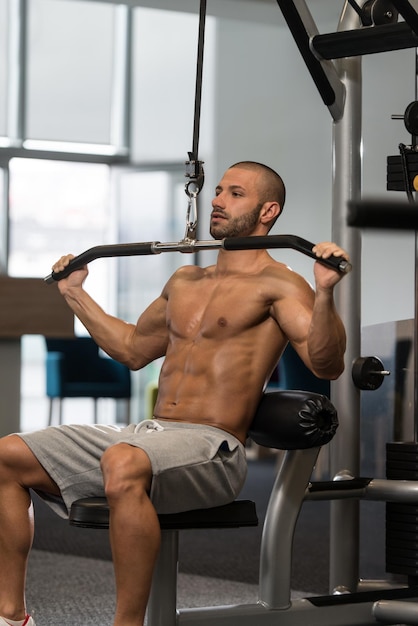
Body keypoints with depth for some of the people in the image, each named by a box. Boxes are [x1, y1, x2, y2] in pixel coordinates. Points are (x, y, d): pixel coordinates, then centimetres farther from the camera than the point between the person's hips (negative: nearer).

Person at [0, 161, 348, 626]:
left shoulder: (278, 285, -2)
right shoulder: (185, 282, 22)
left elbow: (326, 365, -16)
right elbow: (132, 348, 37)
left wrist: (324, 292, -31)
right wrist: (75, 293, 38)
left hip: (211, 449, -8)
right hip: (146, 433, 8)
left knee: (123, 464, -41)